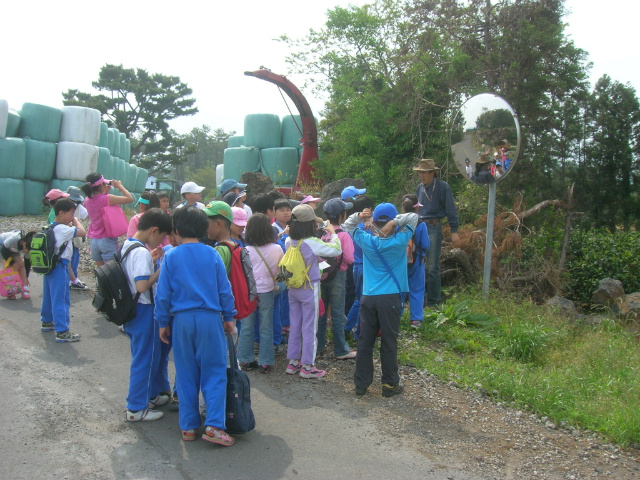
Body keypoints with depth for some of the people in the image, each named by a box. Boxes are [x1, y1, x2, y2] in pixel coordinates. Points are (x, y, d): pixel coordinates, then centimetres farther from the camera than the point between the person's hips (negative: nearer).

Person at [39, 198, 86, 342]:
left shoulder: (51, 227, 10)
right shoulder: (62, 229, -20)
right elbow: (82, 232, -24)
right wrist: (75, 221, -7)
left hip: (49, 265, 10)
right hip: (60, 267, -10)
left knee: (49, 296, 23)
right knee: (61, 299, -6)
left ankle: (46, 321, 40)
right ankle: (62, 332, -4)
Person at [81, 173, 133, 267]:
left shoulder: (87, 200, 3)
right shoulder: (107, 199, -18)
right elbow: (130, 198, -16)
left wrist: (105, 191, 15)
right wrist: (120, 186, -3)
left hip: (94, 240, 7)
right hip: (107, 240, -7)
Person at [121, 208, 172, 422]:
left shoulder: (127, 245, 8)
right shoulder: (142, 252, -22)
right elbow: (142, 286, -28)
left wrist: (151, 260, 10)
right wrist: (161, 270, -17)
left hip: (130, 309, 10)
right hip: (144, 311, -10)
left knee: (151, 355, 22)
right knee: (145, 359, 2)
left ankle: (153, 394, 36)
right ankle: (137, 408, 13)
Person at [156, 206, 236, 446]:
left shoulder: (170, 257, -1)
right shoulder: (212, 255, 0)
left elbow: (163, 294, 0)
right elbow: (225, 290, 1)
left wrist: (163, 323, 10)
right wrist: (228, 317, 12)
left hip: (182, 320, 1)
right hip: (210, 319, -1)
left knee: (186, 375, 12)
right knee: (214, 373, 5)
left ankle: (188, 426, 18)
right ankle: (214, 425, -3)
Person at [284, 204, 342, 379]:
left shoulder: (289, 241, -2)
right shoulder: (312, 243, -21)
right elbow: (336, 250, -16)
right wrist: (332, 233, 0)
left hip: (293, 287, 7)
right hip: (309, 289, -6)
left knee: (295, 326, 16)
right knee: (309, 328, 4)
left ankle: (293, 362, 25)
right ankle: (307, 366, 12)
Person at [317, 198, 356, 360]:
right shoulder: (343, 235, -16)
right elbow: (349, 258, -18)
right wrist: (340, 257, 1)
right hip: (337, 276, -5)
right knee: (337, 314, 2)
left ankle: (318, 345, 27)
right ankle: (341, 351, 10)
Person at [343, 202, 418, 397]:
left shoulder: (366, 241, 0)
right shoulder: (399, 241, -6)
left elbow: (348, 225, 15)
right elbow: (414, 217, 3)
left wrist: (359, 216, -3)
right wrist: (395, 222, -11)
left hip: (368, 298, 3)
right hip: (390, 298, -2)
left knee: (365, 341, 8)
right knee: (389, 342, 5)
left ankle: (361, 383, 15)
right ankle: (390, 384, 14)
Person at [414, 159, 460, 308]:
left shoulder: (443, 187, -5)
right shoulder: (420, 188, 12)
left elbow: (451, 210, -6)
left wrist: (454, 231, -10)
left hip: (434, 227, -6)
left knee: (432, 267, -3)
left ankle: (433, 302, 7)